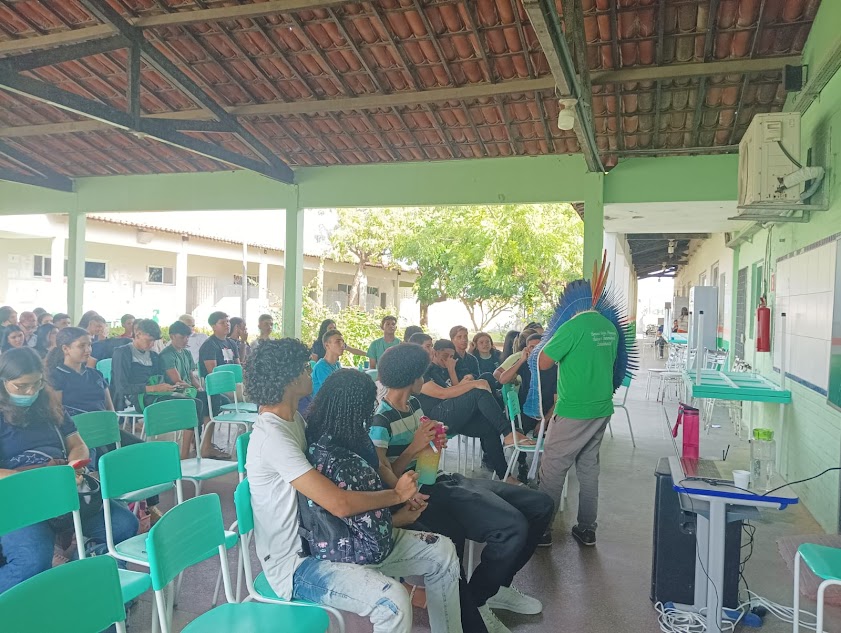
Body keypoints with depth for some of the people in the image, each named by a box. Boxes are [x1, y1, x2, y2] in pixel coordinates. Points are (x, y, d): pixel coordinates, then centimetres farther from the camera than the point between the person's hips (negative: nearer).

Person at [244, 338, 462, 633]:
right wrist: (397, 494, -13)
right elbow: (339, 503, -29)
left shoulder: (295, 419, 8)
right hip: (296, 562, -9)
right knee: (393, 602, -33)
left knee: (442, 551, 2)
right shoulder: (271, 435, -23)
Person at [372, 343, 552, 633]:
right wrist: (414, 447, -22)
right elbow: (384, 478, -16)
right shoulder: (380, 419, -14)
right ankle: (475, 602, -2)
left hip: (445, 479, 10)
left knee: (540, 505, 6)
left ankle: (496, 585, 18)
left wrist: (434, 440, 3)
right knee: (513, 527, -28)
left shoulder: (413, 403, 12)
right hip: (426, 493, -10)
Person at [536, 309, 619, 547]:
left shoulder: (574, 326, -18)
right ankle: (587, 529, 24)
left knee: (552, 469, 4)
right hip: (602, 410, 7)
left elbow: (543, 363, -13)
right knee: (589, 468, 16)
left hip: (574, 412, -7)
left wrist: (553, 338, 1)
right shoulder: (611, 329, 5)